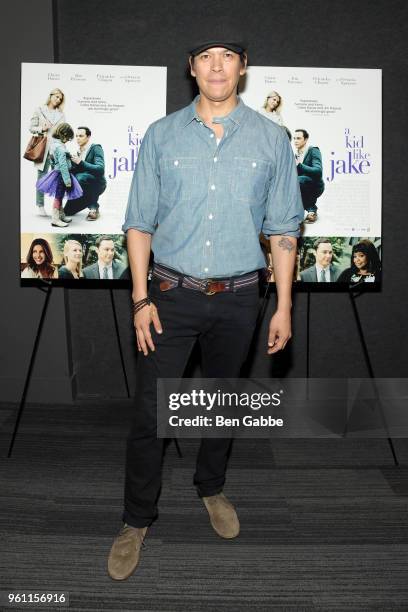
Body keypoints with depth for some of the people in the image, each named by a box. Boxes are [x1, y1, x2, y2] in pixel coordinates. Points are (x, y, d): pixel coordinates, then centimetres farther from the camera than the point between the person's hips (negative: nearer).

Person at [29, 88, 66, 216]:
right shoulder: (39, 110, 9)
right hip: (44, 147, -2)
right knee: (42, 175, -2)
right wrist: (42, 129, -9)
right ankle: (40, 205, 2)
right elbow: (31, 127, 7)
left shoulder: (61, 114, 16)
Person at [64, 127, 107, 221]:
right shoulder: (79, 151, 6)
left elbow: (100, 169, -29)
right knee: (68, 211, 4)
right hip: (84, 187, 7)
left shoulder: (96, 149, -14)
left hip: (97, 184, -7)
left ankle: (94, 208, -22)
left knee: (81, 177, -37)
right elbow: (75, 171, 6)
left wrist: (81, 163, -35)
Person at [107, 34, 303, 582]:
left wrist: (284, 307, -1)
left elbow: (283, 229, 2)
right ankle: (137, 520, 21)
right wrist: (141, 298, -5)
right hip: (172, 294, 0)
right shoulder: (161, 136, 2)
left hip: (238, 298, 1)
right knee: (149, 412, 0)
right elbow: (139, 222, 2)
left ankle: (212, 488, 42)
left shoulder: (271, 139, 2)